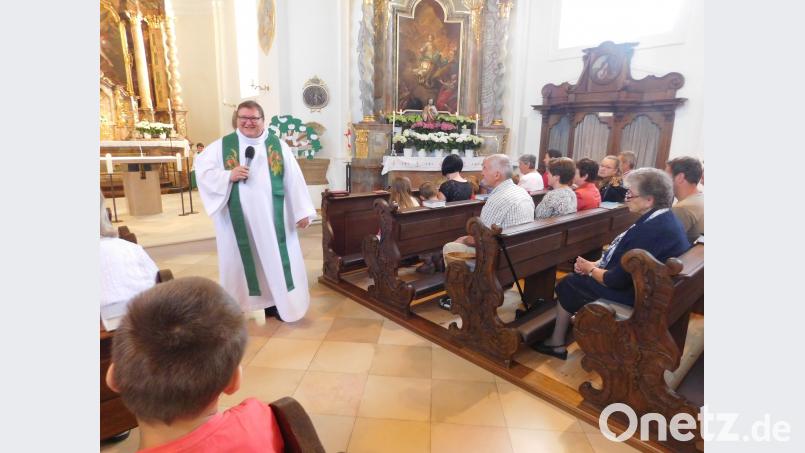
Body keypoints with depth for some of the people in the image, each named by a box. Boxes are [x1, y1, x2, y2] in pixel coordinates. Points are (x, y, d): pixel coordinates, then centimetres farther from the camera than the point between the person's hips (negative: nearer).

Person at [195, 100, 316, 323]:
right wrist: (228, 175, -17)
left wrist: (302, 211, -4)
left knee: (274, 257, 7)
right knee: (240, 258, 9)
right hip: (237, 218, 0)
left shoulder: (278, 145, 2)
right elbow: (202, 170, 0)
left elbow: (294, 179, 0)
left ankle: (274, 301, 22)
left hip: (271, 217, 0)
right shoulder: (222, 146, 3)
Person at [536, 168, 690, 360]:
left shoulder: (651, 230, -32)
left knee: (567, 285, 5)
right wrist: (595, 264, -4)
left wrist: (590, 269, -10)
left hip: (631, 296, -9)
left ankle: (556, 344, 20)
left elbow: (617, 280, -27)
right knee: (580, 275, 17)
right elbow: (622, 255, 6)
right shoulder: (665, 218, 0)